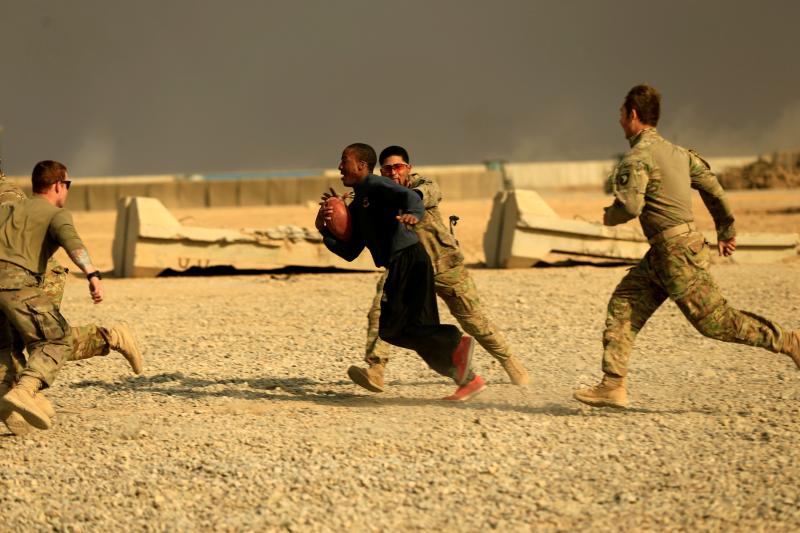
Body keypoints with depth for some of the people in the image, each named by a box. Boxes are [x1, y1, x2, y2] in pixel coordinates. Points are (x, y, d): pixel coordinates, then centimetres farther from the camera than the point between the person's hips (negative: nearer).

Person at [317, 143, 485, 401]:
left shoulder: (376, 186, -3)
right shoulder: (357, 207, 24)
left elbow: (410, 197, -22)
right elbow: (349, 252, 22)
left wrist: (412, 214, -45)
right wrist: (324, 230, 8)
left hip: (409, 260, -10)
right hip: (398, 266, 10)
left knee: (392, 328, -16)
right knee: (423, 333, 8)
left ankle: (457, 343, -21)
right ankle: (468, 380, 10)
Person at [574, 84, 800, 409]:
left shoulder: (637, 157, -14)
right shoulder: (676, 152, 13)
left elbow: (630, 205, -25)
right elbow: (712, 186, 17)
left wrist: (609, 217, -2)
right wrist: (726, 230, 27)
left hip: (676, 252, -10)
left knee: (715, 321, -4)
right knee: (622, 306, 7)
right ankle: (612, 386, 4)